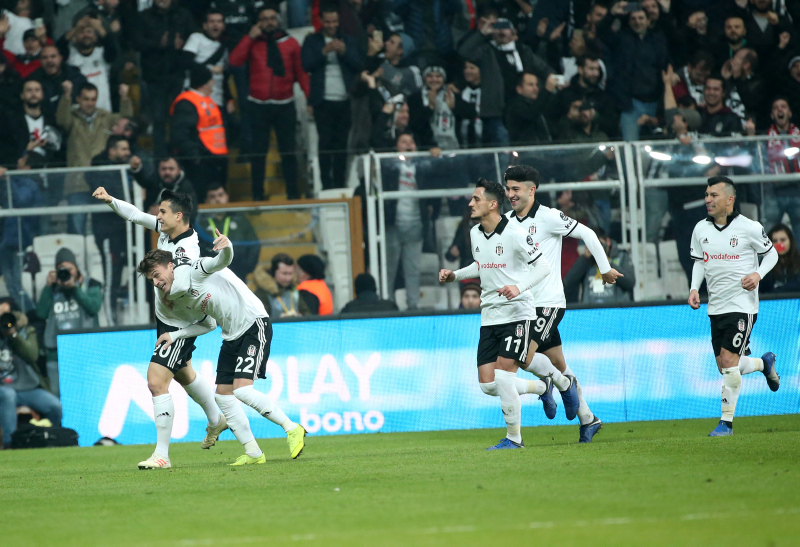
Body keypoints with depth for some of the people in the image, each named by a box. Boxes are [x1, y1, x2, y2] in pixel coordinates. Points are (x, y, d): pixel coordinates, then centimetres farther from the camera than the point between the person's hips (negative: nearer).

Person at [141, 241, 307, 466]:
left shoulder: (194, 270, -10)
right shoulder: (178, 297, 12)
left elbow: (222, 261, -26)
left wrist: (226, 247, -48)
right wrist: (175, 335, 7)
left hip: (254, 324, -9)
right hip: (232, 335, 9)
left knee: (242, 390, -19)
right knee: (223, 394, 3)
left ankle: (292, 429, -7)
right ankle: (253, 453, 9)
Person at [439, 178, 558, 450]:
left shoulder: (514, 235, -14)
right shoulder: (475, 234, 8)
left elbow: (543, 266, -13)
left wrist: (519, 287, -27)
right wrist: (455, 275, 11)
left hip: (517, 313, -7)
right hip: (489, 317, 7)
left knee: (503, 377, -15)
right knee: (487, 385, 1)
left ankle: (514, 438, 0)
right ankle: (541, 387, 27)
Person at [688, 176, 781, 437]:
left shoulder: (749, 228, -10)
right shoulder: (701, 229, 4)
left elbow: (771, 253, 2)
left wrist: (758, 274, -16)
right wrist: (694, 288, 1)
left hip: (742, 305, -6)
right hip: (716, 306, 6)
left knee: (729, 360, -15)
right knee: (724, 366, 9)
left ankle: (726, 422, -6)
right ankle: (764, 363, 40)